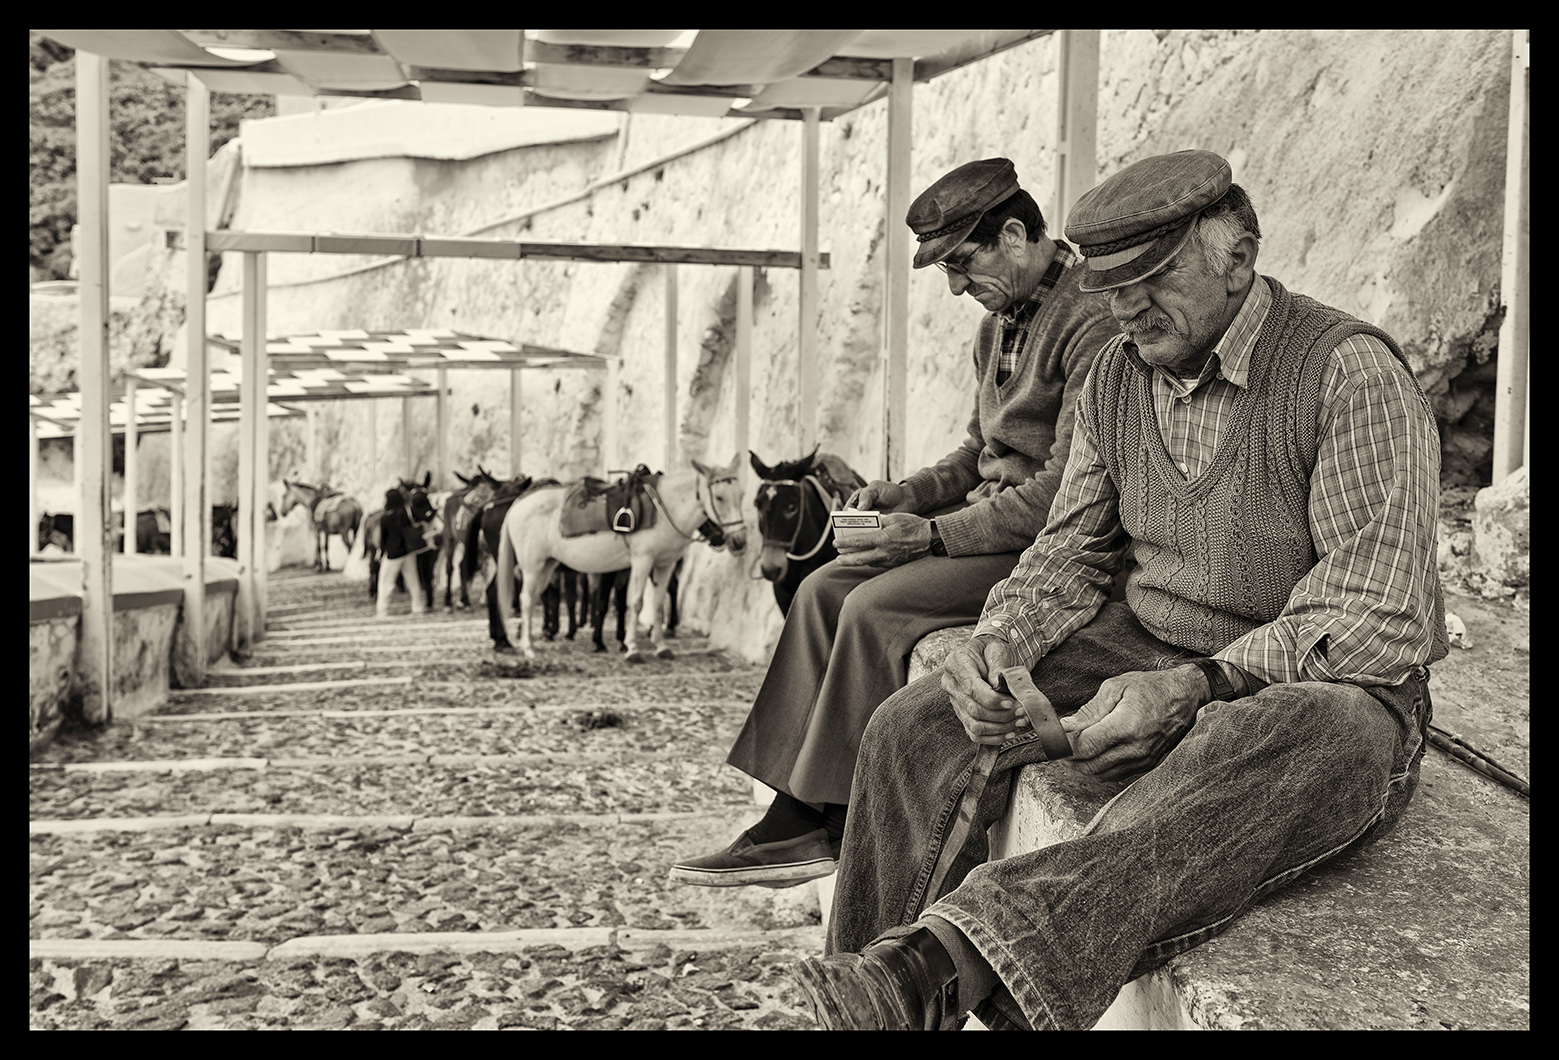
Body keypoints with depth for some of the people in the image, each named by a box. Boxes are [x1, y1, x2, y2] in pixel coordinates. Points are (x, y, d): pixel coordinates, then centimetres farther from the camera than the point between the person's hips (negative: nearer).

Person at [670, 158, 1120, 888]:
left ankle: (838, 825, -10)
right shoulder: (998, 324, 15)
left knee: (877, 607, -23)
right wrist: (903, 495, 4)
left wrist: (935, 532, -21)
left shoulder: (1092, 324, -16)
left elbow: (1065, 490, -22)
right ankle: (795, 816, -9)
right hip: (988, 523, 9)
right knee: (824, 589, -6)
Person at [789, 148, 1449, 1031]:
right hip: (1146, 653, 6)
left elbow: (1379, 626, -20)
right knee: (918, 727, -12)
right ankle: (882, 994, -13)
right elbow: (1071, 552, 11)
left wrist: (1196, 687, -31)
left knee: (1283, 742, -43)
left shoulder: (1353, 372, -14)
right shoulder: (1118, 377, 7)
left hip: (1321, 692, -6)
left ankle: (945, 961, -58)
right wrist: (998, 643, -10)